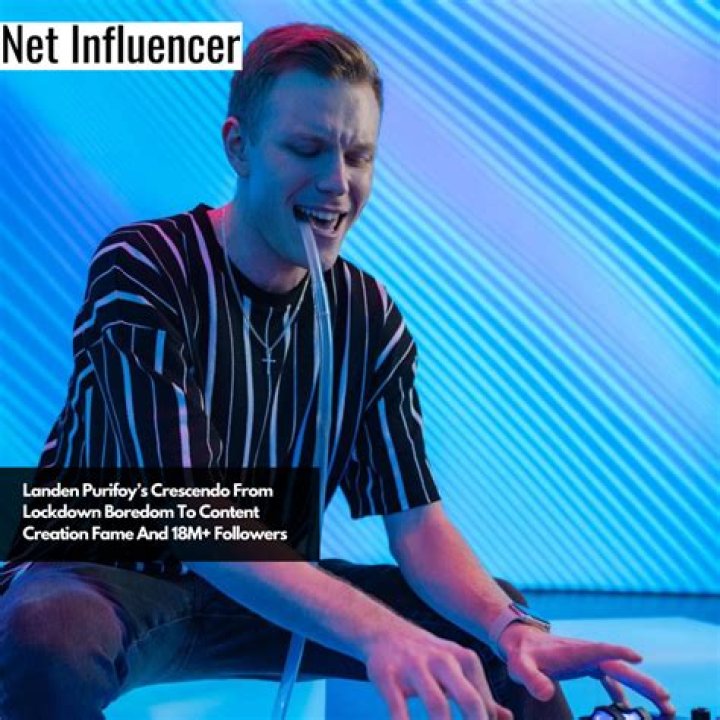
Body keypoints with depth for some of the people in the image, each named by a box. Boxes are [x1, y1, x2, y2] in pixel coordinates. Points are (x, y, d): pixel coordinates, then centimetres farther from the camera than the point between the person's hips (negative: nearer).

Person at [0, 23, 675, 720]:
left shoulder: (371, 317, -5)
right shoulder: (140, 271, -21)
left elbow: (415, 519, -8)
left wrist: (512, 632, -29)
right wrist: (374, 631, -45)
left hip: (269, 601, 4)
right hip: (113, 578, -4)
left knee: (495, 623, -5)